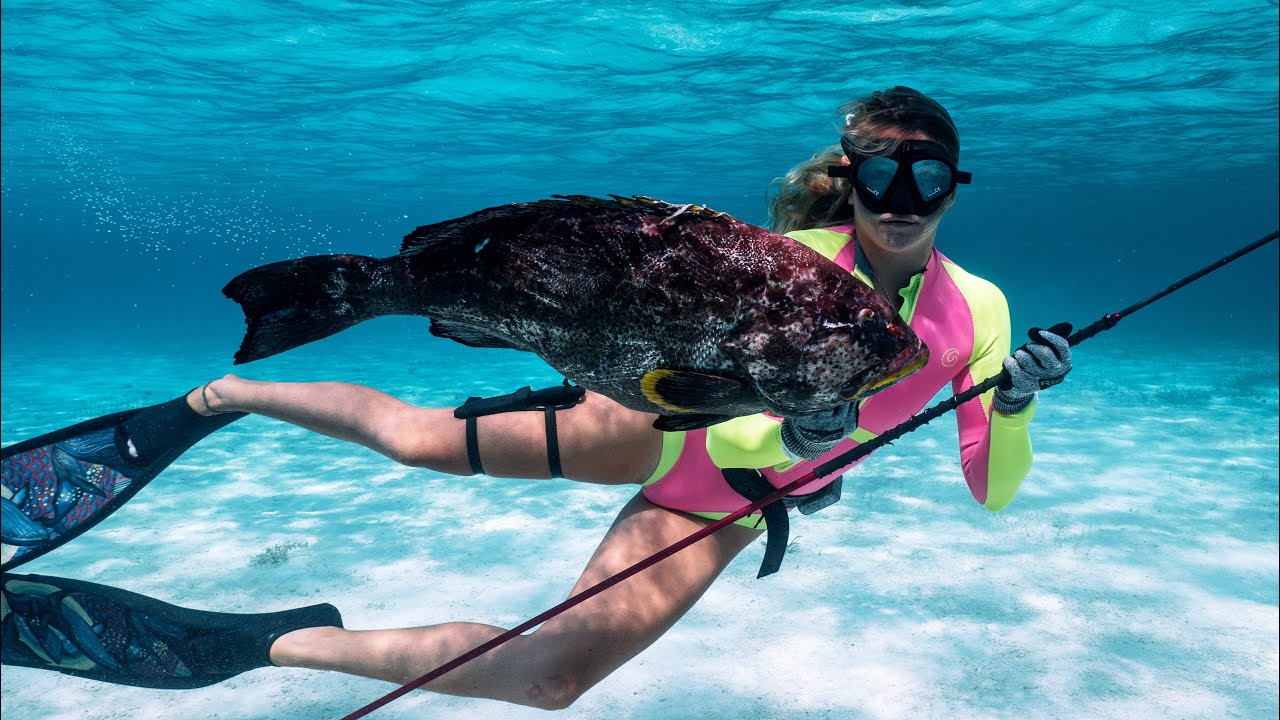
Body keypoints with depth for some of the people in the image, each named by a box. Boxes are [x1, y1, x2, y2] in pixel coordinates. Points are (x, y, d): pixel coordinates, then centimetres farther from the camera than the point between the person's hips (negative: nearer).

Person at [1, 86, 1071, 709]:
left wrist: (1017, 403, -25)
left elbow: (993, 496, -7)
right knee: (422, 436, -7)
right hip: (671, 425, -2)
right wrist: (783, 430, -38)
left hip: (721, 512, 2)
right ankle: (235, 392, 22)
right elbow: (726, 430, -18)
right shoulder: (793, 258, -17)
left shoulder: (977, 311, -7)